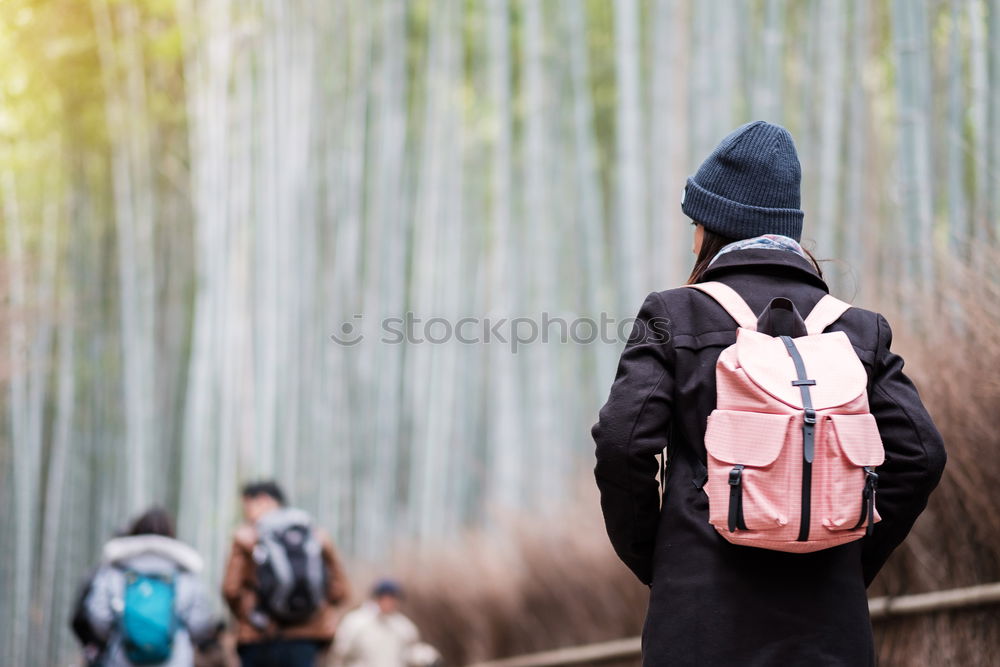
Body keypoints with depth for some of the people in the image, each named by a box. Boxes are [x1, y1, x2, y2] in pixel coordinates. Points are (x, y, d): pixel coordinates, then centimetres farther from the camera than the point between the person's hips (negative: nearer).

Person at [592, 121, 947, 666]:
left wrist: (647, 560, 5)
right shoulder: (857, 328, 10)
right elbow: (918, 453, 1)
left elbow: (623, 443, -8)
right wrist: (853, 564, 10)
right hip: (824, 623, 3)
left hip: (702, 606, -2)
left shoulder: (672, 315, 2)